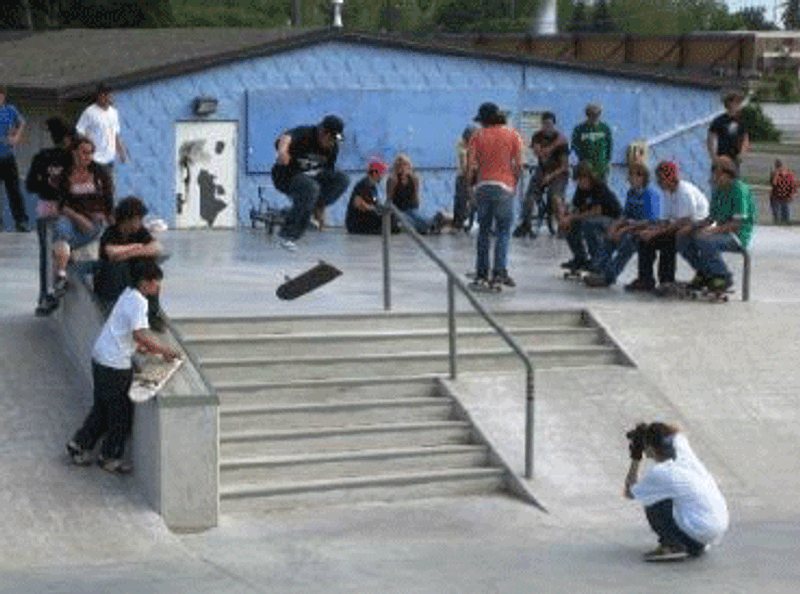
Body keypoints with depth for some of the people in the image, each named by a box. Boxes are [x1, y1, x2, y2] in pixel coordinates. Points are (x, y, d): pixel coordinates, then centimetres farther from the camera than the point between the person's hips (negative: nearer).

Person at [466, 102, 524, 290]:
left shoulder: (478, 136, 6)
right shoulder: (513, 135, 5)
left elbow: (472, 165, 2)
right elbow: (519, 165, 1)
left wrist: (471, 178, 19)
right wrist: (514, 183, 15)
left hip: (482, 186, 1)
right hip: (504, 186, -1)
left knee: (483, 231, 9)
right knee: (503, 232, 1)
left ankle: (481, 275, 8)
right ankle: (499, 273, -10)